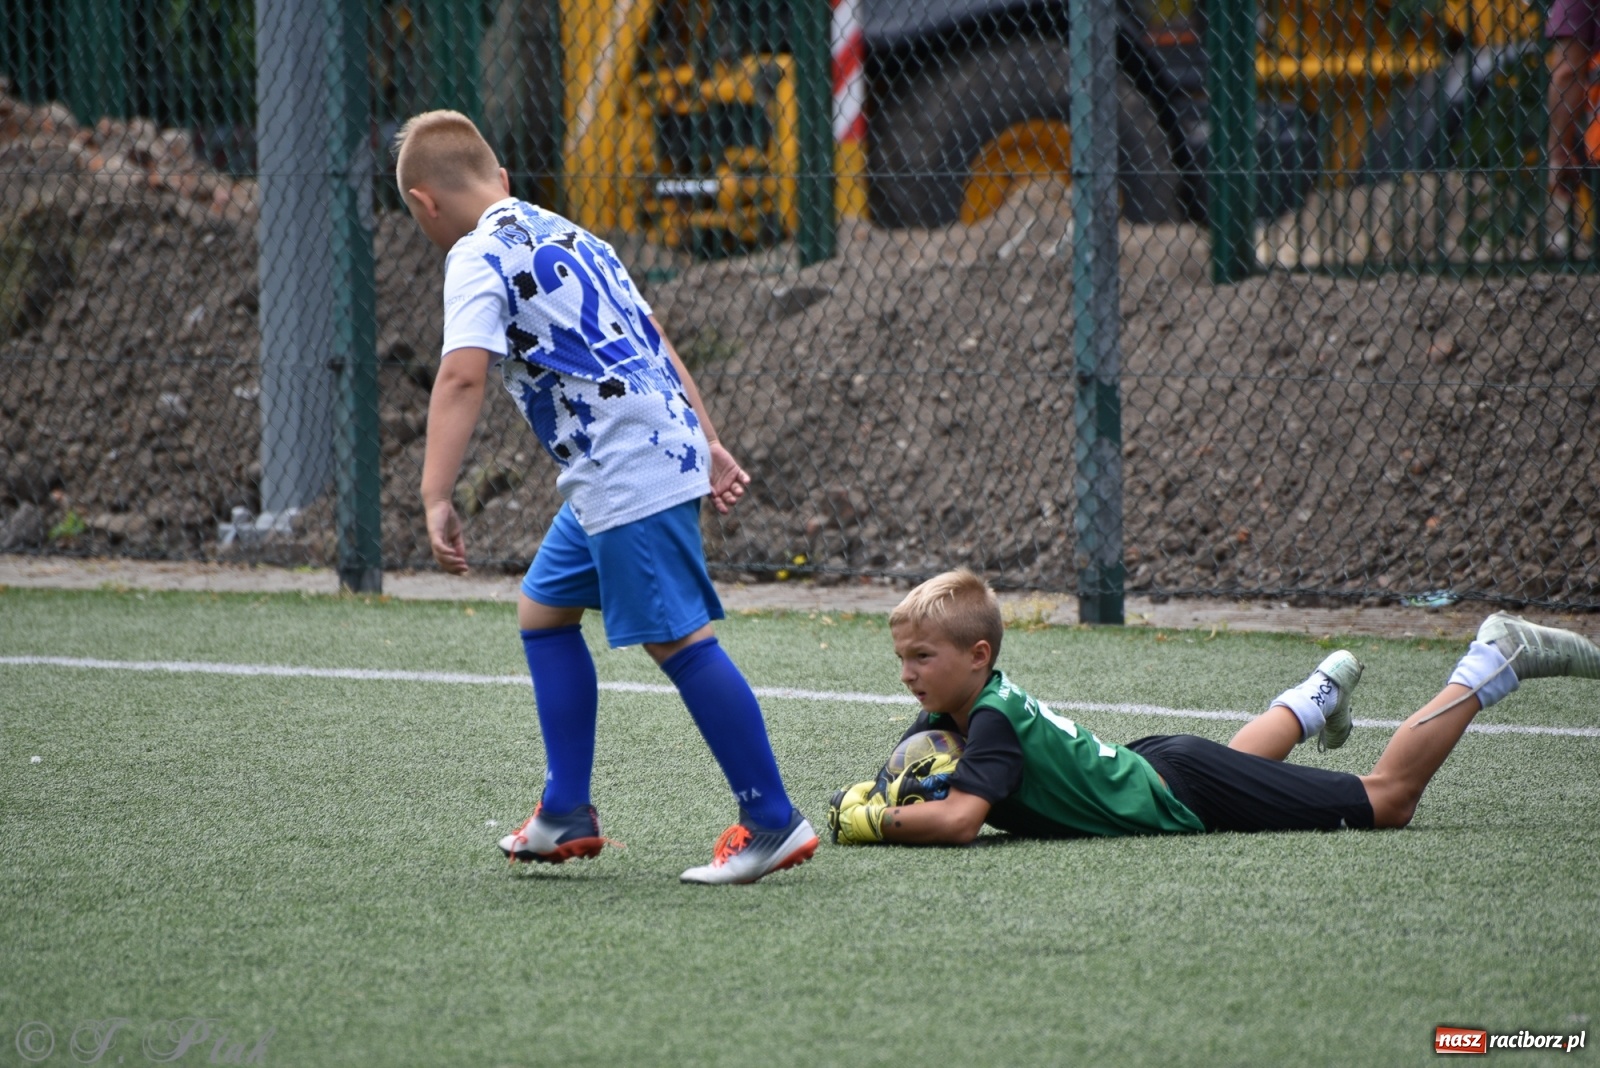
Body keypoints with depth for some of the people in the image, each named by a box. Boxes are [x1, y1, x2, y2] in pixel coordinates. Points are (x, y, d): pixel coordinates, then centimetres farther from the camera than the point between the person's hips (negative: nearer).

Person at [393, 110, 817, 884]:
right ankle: (566, 814, 19)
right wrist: (710, 446, 24)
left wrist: (435, 500, -27)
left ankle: (772, 822, -9)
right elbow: (652, 342, 22)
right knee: (543, 610, 18)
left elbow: (463, 376, -21)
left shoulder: (479, 258, -7)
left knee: (677, 638, -10)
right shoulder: (564, 233, 21)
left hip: (628, 473, -10)